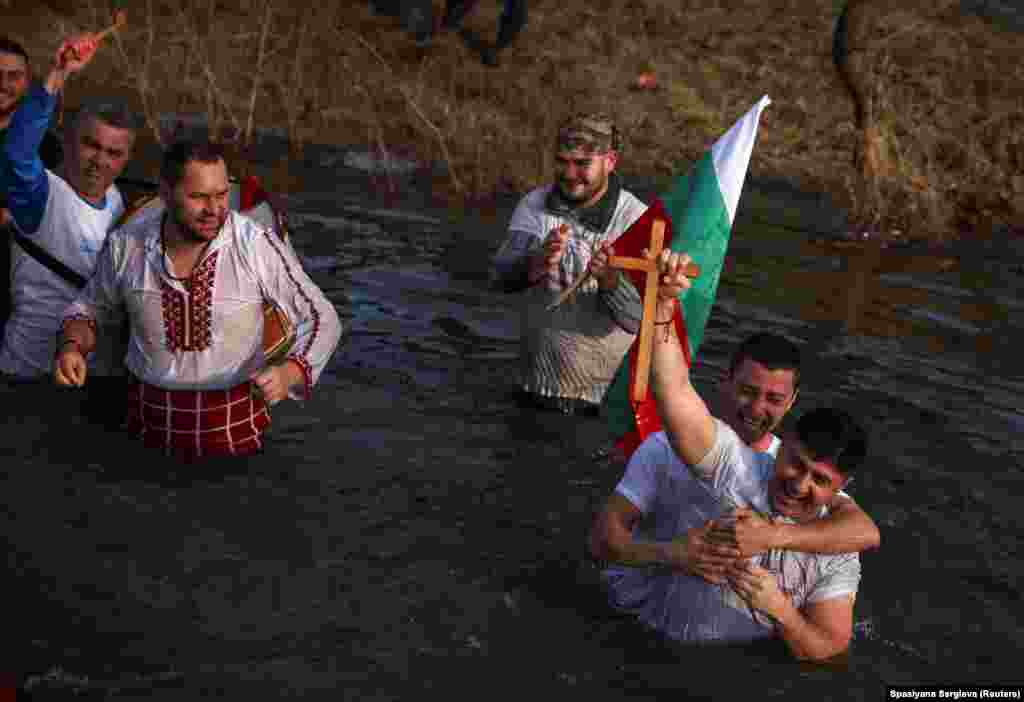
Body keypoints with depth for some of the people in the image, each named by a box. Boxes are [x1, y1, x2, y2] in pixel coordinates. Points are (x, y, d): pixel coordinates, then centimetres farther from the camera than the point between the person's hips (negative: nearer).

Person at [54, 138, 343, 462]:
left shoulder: (258, 245, -17)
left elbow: (321, 320, -8)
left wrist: (288, 375, -25)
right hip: (150, 422, 2)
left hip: (234, 426, -2)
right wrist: (72, 346, -9)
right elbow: (92, 305, 12)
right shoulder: (127, 243, -8)